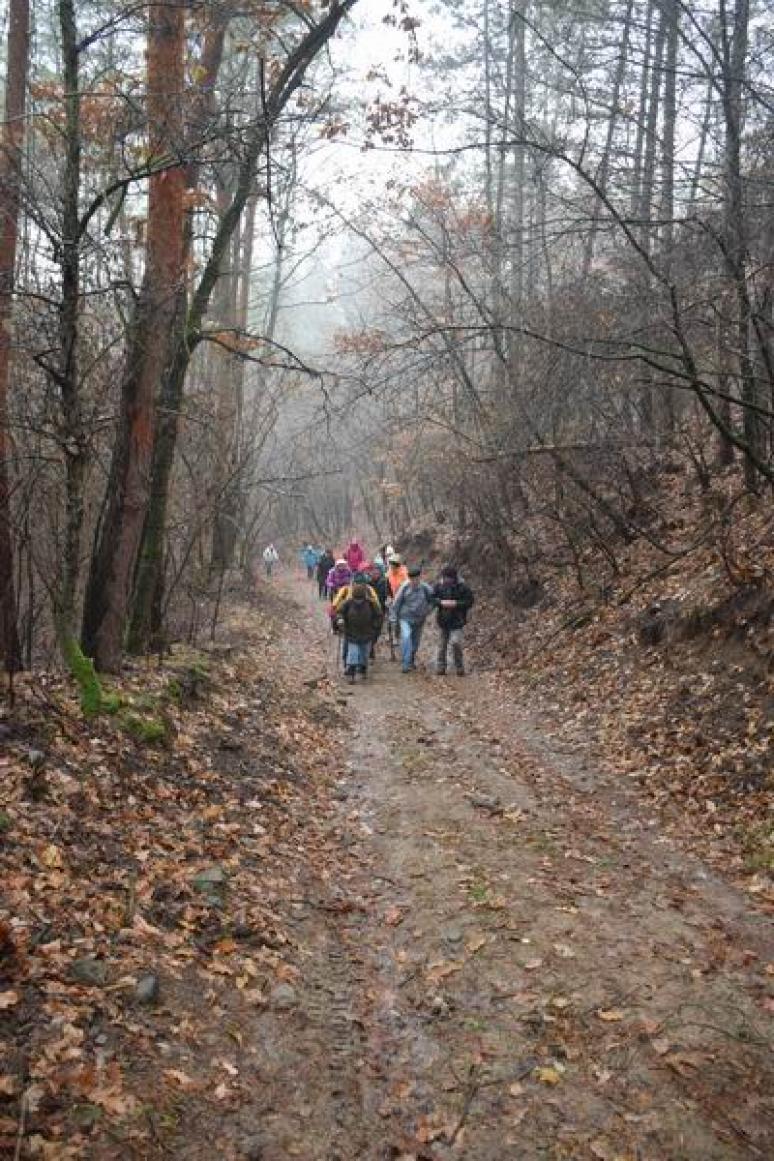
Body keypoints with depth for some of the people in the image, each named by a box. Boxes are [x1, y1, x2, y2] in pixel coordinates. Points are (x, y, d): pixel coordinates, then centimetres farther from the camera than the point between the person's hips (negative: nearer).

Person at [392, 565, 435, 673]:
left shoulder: (425, 588, -8)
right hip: (405, 617, -3)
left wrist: (427, 610, 1)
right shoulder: (405, 587, -11)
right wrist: (394, 617, -2)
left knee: (415, 641, 15)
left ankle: (412, 661, 38)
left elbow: (432, 601, 9)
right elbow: (397, 602, -3)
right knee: (406, 637, -23)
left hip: (419, 619, 3)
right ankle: (406, 663, -22)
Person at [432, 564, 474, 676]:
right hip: (443, 619, 4)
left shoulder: (463, 587, -9)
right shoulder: (438, 585, -1)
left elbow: (469, 602, -8)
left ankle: (459, 668, 1)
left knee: (455, 643, -15)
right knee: (442, 644, 12)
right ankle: (440, 667, 24)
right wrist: (441, 602, -16)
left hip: (457, 620, -3)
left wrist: (456, 604, -21)